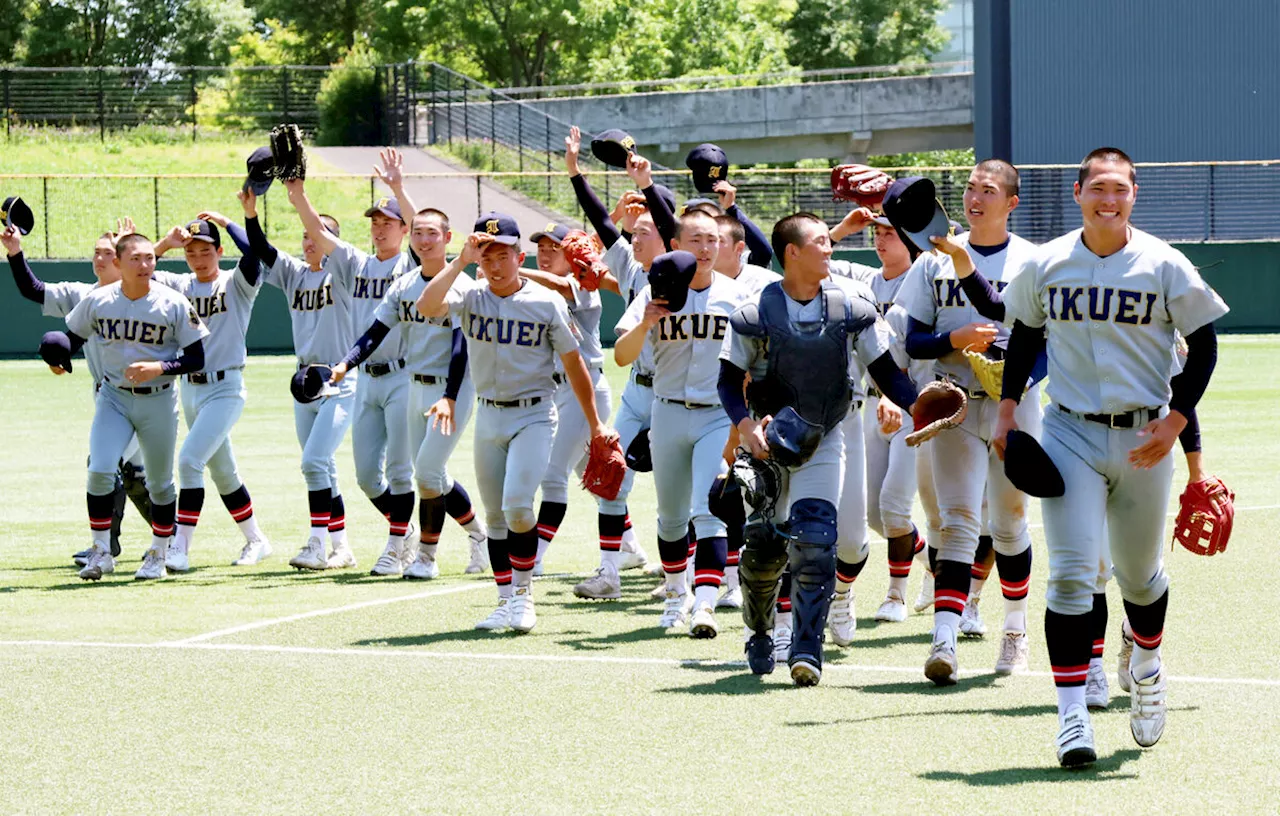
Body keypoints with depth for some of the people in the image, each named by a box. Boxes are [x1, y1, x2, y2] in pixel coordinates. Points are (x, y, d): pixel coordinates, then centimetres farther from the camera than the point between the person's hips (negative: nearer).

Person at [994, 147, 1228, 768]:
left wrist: (1175, 419, -9)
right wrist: (1008, 406, 7)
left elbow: (1203, 343, 1)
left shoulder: (1164, 266, -5)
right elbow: (1025, 334, 16)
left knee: (1141, 575, 14)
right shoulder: (1045, 265, 0)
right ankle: (1072, 714, -13)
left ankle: (1145, 668, 45)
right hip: (1070, 435, 0)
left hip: (1144, 439, 0)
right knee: (1071, 574, -11)